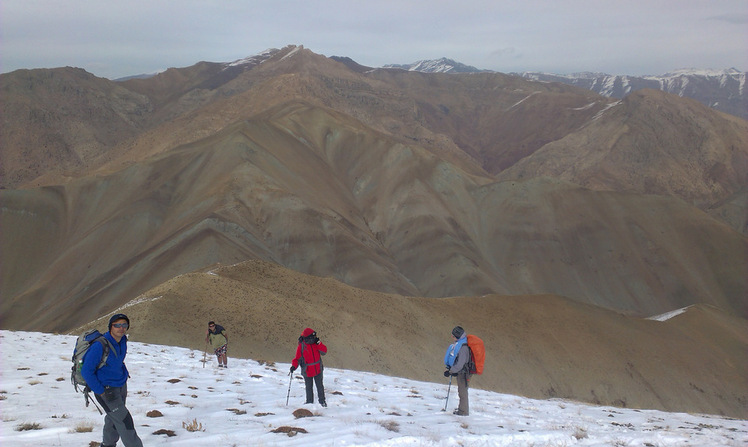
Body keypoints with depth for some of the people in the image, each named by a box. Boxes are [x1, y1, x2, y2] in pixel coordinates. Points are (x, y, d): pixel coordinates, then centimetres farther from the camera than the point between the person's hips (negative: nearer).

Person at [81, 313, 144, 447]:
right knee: (124, 422, -8)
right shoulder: (100, 346, -28)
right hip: (107, 391, -8)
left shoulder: (122, 341, -3)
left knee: (114, 418, 23)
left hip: (121, 386, 8)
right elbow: (86, 371, -22)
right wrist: (101, 391, -18)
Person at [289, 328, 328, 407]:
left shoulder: (316, 343, -3)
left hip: (318, 370, 3)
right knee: (309, 388, 10)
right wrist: (294, 366, -26)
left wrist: (319, 343, -20)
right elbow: (298, 358, -10)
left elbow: (324, 352, -9)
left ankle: (322, 401, 32)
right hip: (307, 372, -3)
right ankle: (309, 402, 27)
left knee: (320, 386, 14)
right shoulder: (301, 346, -12)